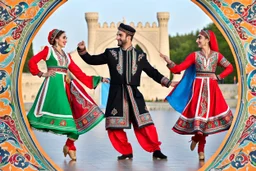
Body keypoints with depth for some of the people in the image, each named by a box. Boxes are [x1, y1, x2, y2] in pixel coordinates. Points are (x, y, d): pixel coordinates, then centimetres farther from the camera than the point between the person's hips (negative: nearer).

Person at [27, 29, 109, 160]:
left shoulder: (66, 55, 22)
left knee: (80, 112, -5)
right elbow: (32, 62, -1)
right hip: (54, 84, -6)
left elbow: (79, 73, 17)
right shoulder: (48, 50, 8)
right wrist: (42, 74, -7)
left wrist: (98, 79, 13)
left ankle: (69, 145, 1)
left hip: (67, 86, 6)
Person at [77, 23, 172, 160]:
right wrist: (82, 50, -4)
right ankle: (126, 152, 16)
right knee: (114, 126, 1)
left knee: (145, 124, -4)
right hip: (116, 95, 1)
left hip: (134, 94, -1)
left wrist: (167, 82, 3)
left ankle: (155, 150, 9)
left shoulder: (140, 55, 6)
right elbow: (92, 60, 11)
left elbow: (152, 72, 11)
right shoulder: (111, 53, 6)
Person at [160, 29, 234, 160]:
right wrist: (169, 62, -16)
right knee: (198, 115, -7)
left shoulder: (216, 55, 7)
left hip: (211, 89, 1)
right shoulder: (194, 55, 4)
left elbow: (229, 67, 13)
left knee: (207, 115, -1)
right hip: (198, 88, -1)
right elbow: (178, 69, -1)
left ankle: (197, 138, 19)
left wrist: (219, 77, 1)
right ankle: (201, 149, 12)